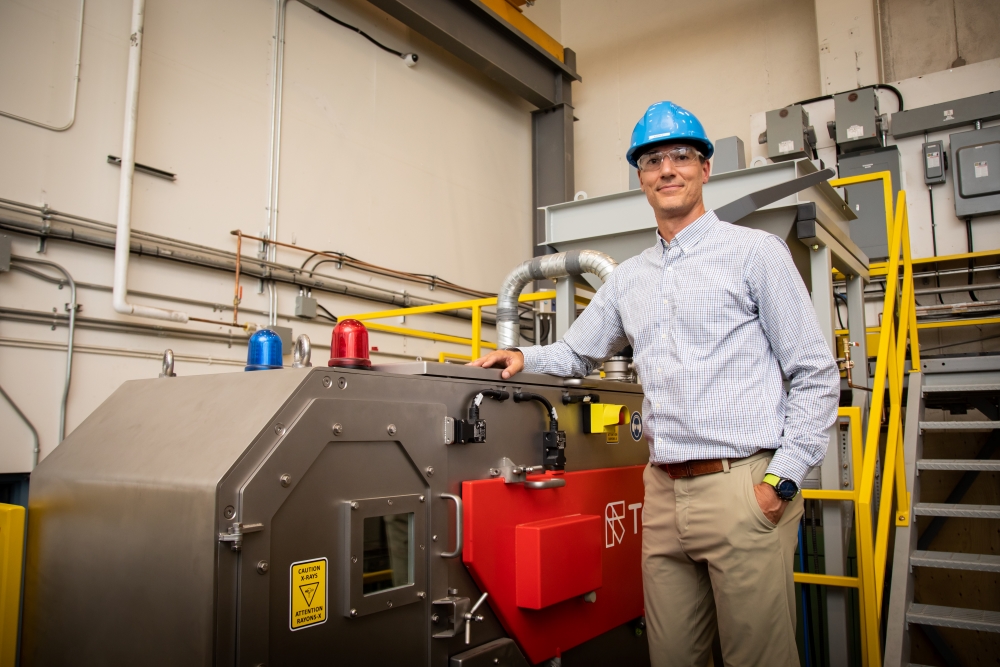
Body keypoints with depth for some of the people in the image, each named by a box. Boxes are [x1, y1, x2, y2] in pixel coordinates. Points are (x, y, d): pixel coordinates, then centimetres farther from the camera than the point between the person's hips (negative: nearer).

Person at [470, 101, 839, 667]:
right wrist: (523, 358, 5)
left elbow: (817, 374, -3)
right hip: (664, 492, 5)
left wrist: (783, 479, -10)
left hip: (743, 488, -5)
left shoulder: (756, 253, -1)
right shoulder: (628, 278, 15)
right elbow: (576, 354, 26)